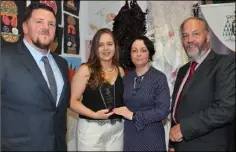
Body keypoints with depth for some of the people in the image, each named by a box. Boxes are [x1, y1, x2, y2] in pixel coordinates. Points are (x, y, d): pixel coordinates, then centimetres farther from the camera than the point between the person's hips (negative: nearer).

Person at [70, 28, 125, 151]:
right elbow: (73, 101, -11)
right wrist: (94, 114, -21)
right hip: (91, 128, -4)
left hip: (117, 129, 4)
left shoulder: (120, 71, 5)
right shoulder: (86, 70, -8)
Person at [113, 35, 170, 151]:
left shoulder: (159, 77, -11)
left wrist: (133, 115, -16)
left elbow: (163, 111, -17)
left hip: (151, 137, -3)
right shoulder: (126, 77, 3)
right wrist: (122, 113, -5)